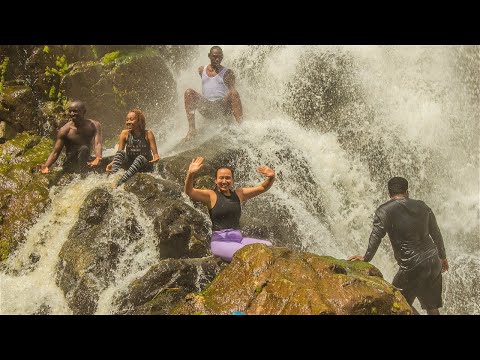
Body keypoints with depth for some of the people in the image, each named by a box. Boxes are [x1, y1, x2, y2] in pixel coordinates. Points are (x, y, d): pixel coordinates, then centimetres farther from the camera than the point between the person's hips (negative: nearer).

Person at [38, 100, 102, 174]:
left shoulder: (94, 125, -6)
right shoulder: (65, 130, -8)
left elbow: (98, 143, -23)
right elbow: (55, 152, -11)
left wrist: (98, 159, -46)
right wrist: (46, 166, -33)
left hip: (87, 162, 3)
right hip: (71, 165, -3)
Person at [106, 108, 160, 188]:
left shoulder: (147, 134, -9)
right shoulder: (125, 133, -2)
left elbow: (155, 154, -11)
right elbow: (119, 153, -5)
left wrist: (156, 158, -36)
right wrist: (112, 163, -24)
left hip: (145, 168, -3)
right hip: (130, 166, 3)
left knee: (141, 158, -33)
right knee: (121, 152, -21)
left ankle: (119, 182, -47)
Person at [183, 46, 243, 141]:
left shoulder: (227, 73, 5)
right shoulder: (201, 70, 15)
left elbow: (232, 91, -1)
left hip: (222, 107, -3)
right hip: (206, 109, 3)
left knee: (234, 93, -31)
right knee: (189, 92, -17)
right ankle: (191, 128, -23)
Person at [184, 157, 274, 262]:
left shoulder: (239, 194, 15)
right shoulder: (211, 196, 0)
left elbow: (263, 188, 17)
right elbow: (188, 191, -15)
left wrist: (271, 177, -4)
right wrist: (190, 174, -34)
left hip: (238, 239, 6)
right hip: (220, 241, -6)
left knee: (268, 246, -18)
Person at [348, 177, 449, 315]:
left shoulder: (384, 211, -6)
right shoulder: (422, 206, 10)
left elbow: (376, 236, -20)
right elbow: (436, 234, 19)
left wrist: (366, 258, -15)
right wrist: (443, 257, 31)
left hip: (413, 267, -6)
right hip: (434, 262, 6)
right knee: (432, 306, 18)